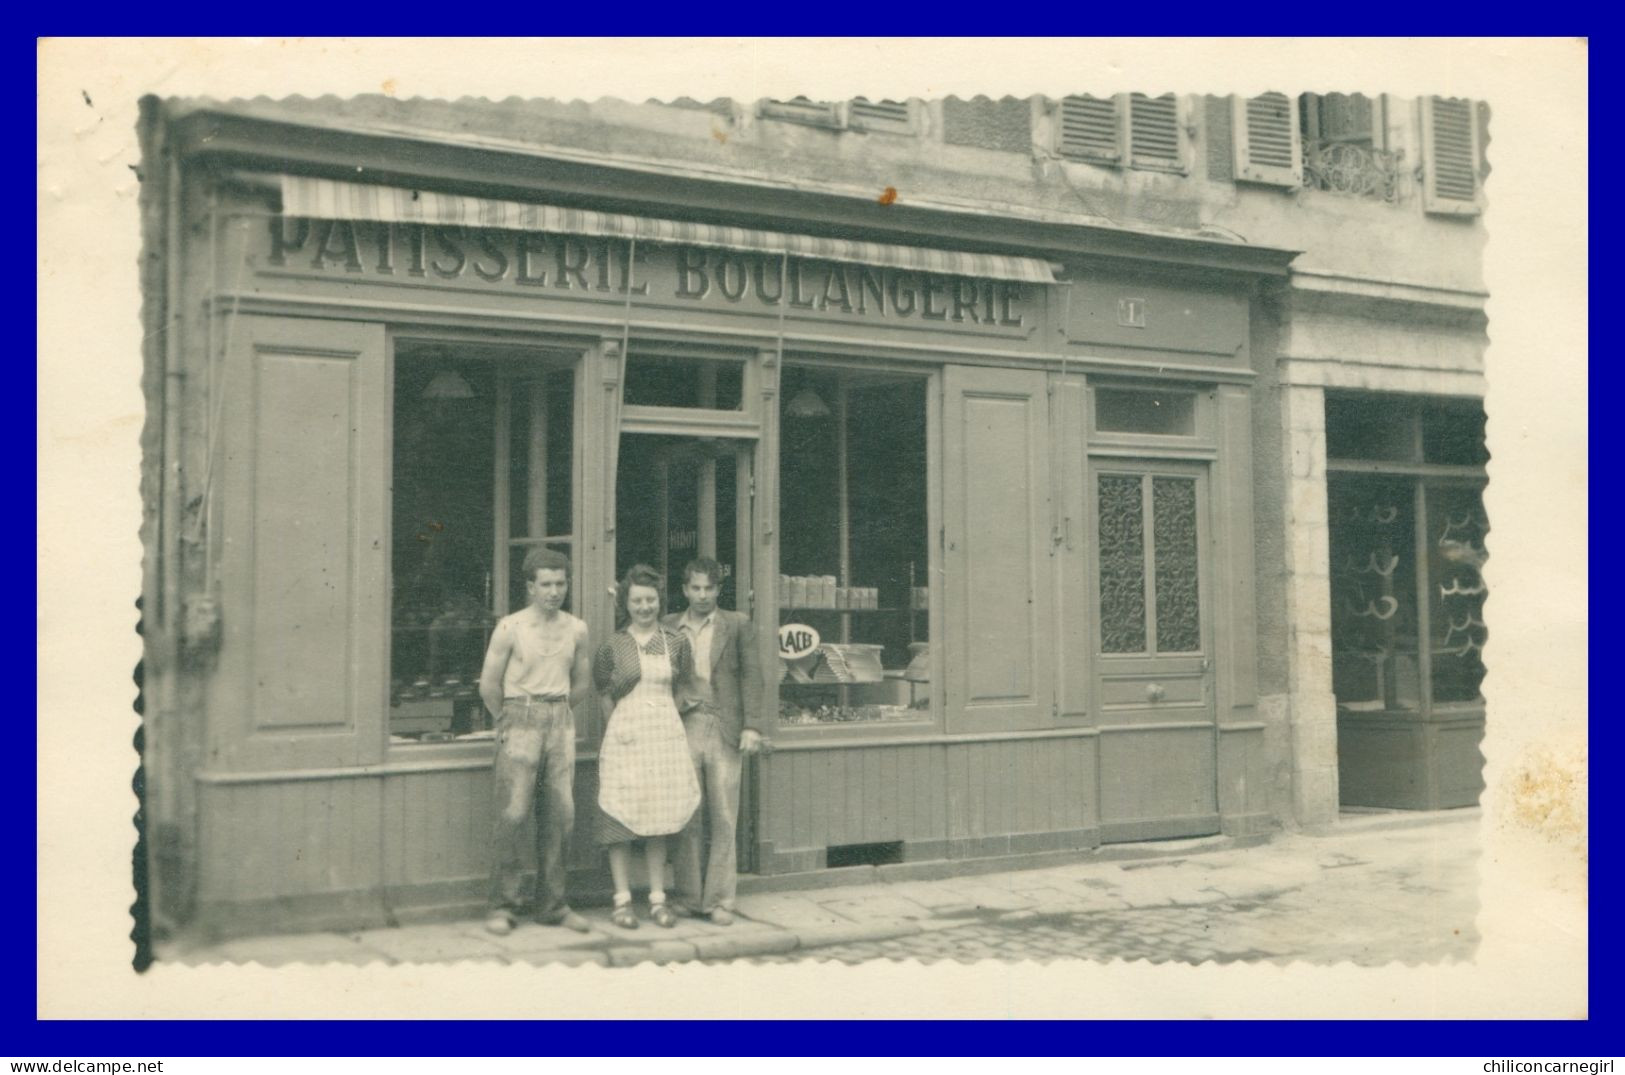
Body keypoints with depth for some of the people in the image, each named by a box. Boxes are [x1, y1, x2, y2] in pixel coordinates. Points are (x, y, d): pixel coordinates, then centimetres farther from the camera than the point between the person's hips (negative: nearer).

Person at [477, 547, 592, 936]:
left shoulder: (576, 629, 8)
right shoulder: (510, 628, -5)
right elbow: (489, 685, -1)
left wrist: (557, 713, 14)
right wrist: (508, 720, 8)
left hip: (561, 723, 4)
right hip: (520, 724, -4)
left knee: (560, 815, 4)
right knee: (513, 815, -7)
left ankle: (552, 905, 13)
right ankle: (502, 907, 3)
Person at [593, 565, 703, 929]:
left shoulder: (676, 642, 5)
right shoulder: (612, 646, 0)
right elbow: (604, 693, 10)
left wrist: (662, 717, 11)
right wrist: (629, 720, 8)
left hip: (666, 734, 2)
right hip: (625, 735, -2)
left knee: (660, 818, 6)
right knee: (621, 817, -2)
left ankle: (658, 899, 13)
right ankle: (622, 900, 7)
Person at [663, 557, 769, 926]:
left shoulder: (738, 625, 6)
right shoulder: (669, 627, 10)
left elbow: (751, 675, 2)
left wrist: (752, 726, -6)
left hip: (723, 730, -1)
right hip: (683, 729, 1)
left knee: (723, 819, 0)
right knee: (687, 819, 4)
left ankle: (719, 901, 7)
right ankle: (689, 897, 14)